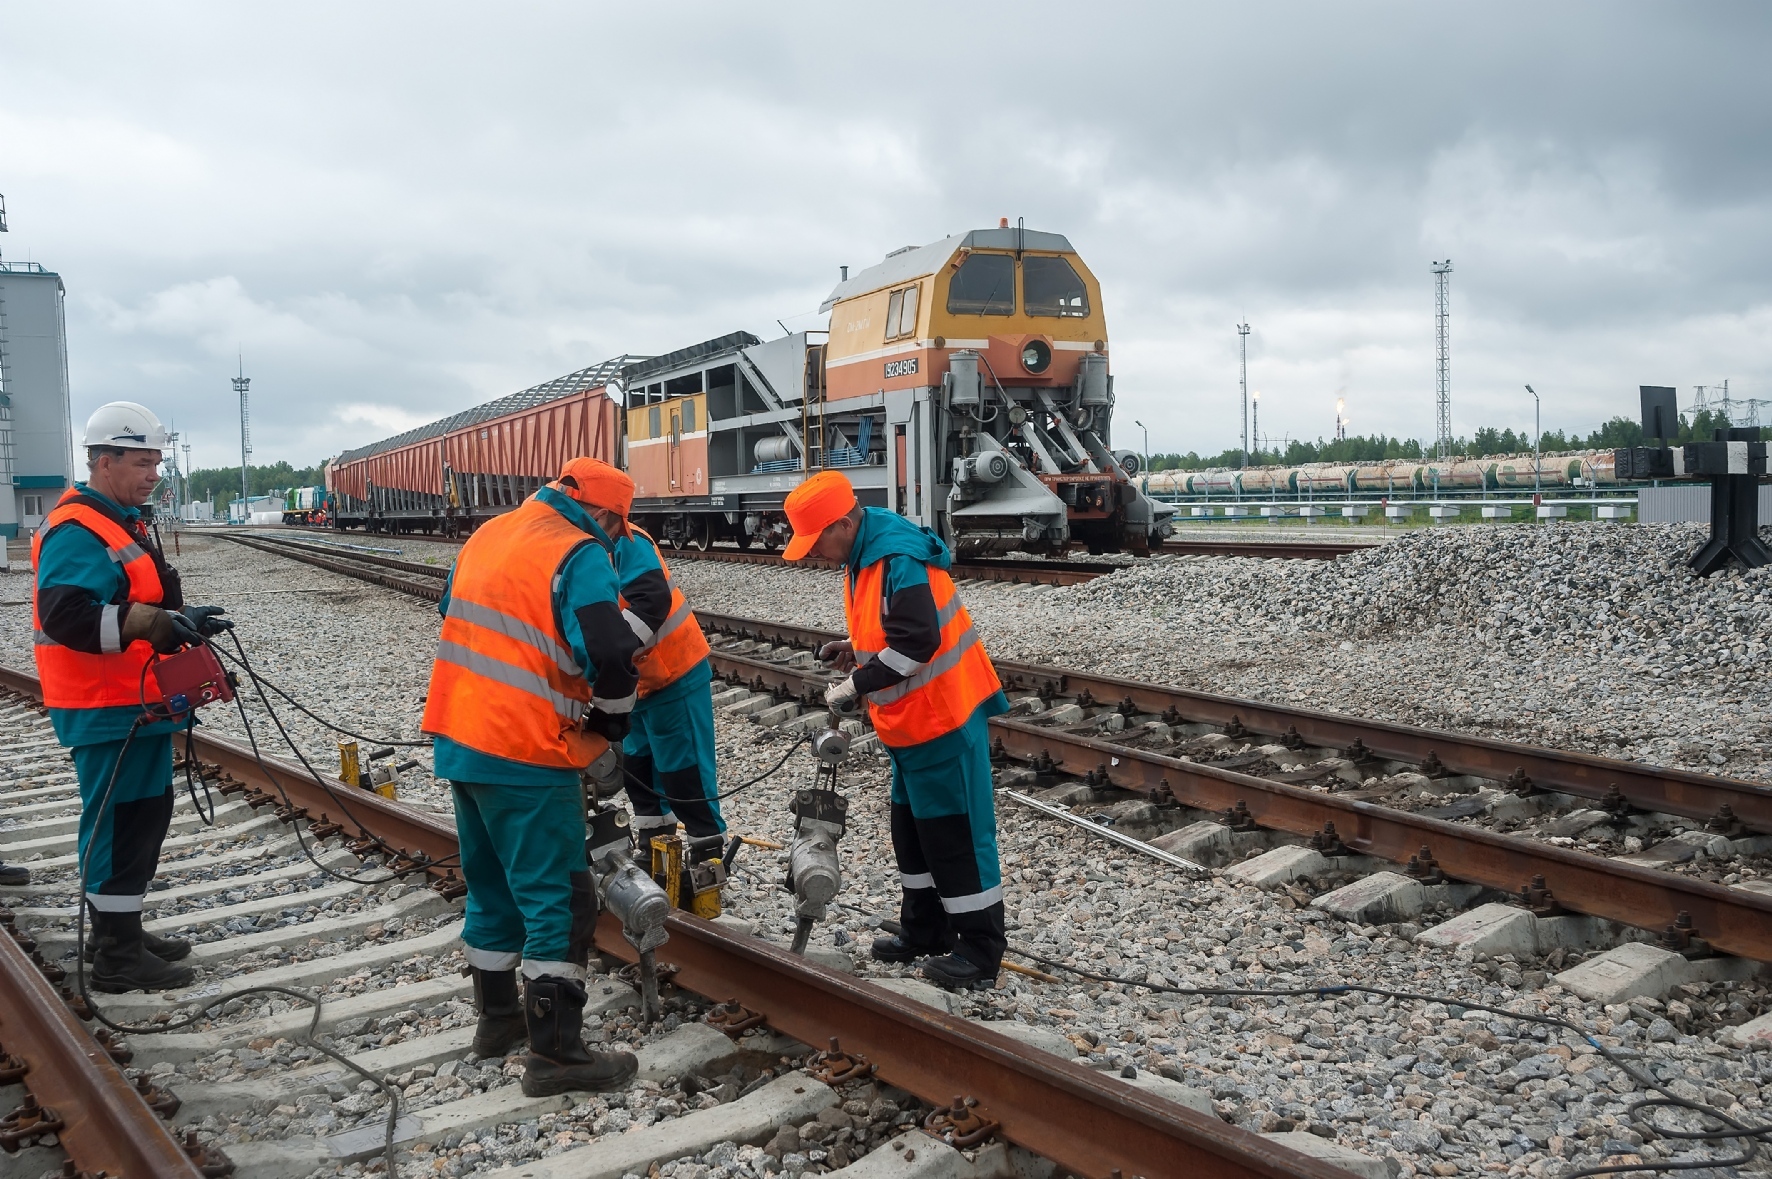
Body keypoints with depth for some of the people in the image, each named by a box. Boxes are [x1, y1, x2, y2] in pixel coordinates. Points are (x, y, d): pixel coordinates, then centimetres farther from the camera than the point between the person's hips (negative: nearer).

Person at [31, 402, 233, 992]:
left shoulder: (122, 523, 17)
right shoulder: (76, 531, -17)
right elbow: (68, 617, -29)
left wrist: (180, 620, 11)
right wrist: (160, 624, -32)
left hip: (138, 705, 11)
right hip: (107, 711, -11)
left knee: (146, 815, 17)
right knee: (121, 823, -5)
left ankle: (121, 932, 29)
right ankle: (118, 957, 4)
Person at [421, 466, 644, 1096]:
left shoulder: (487, 534, 12)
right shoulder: (580, 555, -14)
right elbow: (611, 658, -23)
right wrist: (611, 723, -4)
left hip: (459, 739, 8)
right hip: (525, 755, -8)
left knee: (492, 882, 21)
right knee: (558, 899, -1)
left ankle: (498, 1014, 33)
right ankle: (555, 1052, 0)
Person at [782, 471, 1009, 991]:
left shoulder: (900, 558, -23)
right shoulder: (863, 554, 9)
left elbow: (917, 642, -29)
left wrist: (856, 686, -21)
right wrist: (857, 648, 4)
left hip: (945, 717, -10)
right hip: (911, 722, 10)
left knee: (956, 835, -2)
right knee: (913, 830, 18)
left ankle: (981, 953, 8)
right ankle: (926, 932, 32)